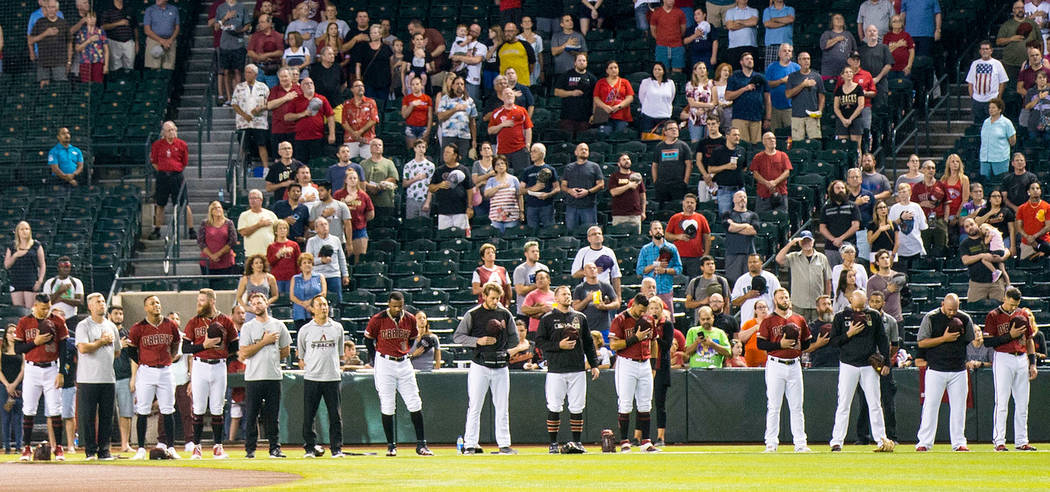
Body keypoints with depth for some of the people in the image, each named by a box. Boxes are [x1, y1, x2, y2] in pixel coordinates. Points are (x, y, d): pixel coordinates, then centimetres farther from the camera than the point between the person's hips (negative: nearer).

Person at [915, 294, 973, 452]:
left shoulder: (964, 319, 5)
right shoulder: (930, 318, -4)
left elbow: (971, 341, 17)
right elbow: (921, 343, -7)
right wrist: (944, 339, -14)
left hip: (958, 370, 3)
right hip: (936, 369, -3)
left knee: (958, 406, 4)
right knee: (930, 405, -3)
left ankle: (959, 442, 11)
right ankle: (924, 442, 0)